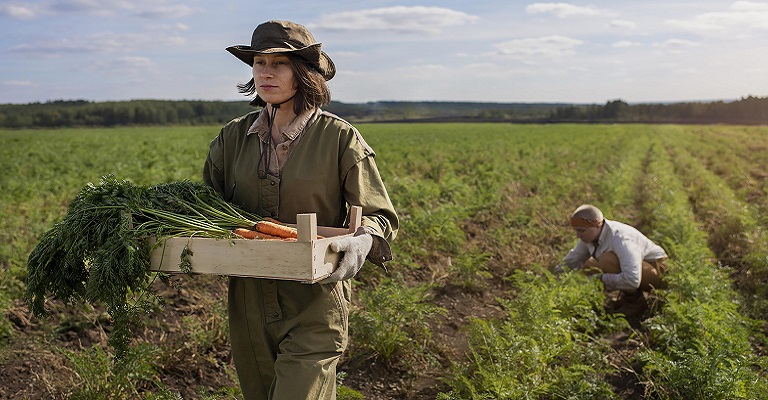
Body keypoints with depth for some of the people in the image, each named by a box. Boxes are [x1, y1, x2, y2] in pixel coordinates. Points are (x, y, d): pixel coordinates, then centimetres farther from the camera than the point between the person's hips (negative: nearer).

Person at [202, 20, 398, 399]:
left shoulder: (340, 138, -8)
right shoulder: (231, 138, 4)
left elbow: (380, 215, -4)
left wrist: (362, 240, -26)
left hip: (315, 310, -4)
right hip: (249, 307, 5)